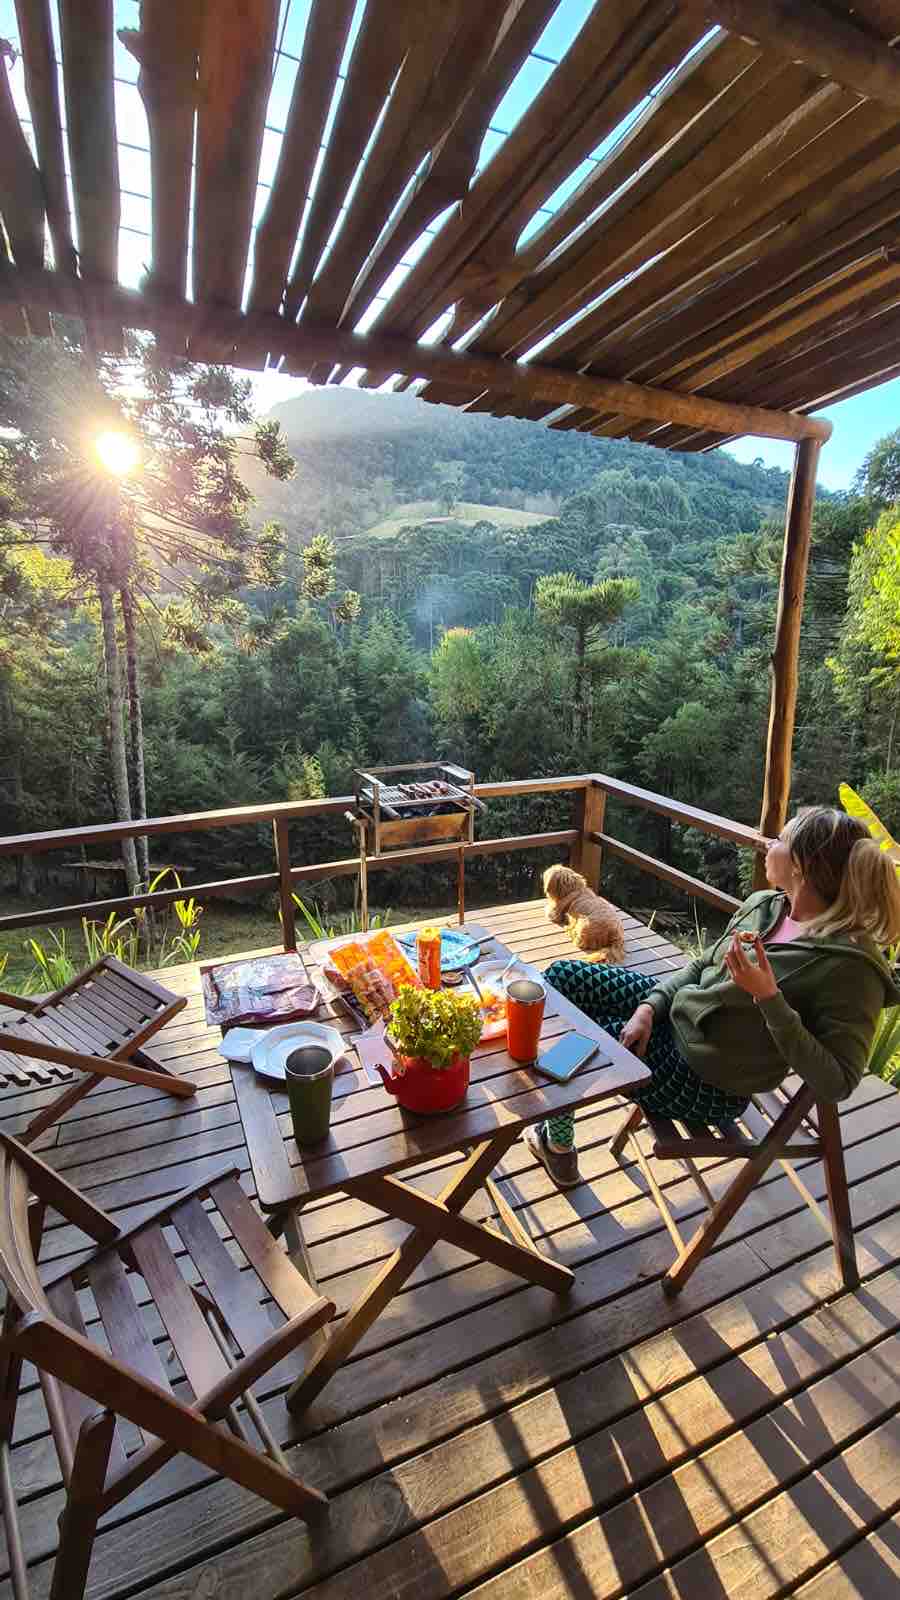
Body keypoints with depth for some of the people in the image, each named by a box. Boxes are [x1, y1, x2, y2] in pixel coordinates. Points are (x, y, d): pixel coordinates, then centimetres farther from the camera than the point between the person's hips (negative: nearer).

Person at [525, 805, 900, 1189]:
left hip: (707, 1084, -7)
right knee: (560, 976, 2)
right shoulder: (764, 905, -3)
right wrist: (648, 1008, -7)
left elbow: (836, 1083, -24)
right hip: (674, 1012, 7)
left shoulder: (850, 964, -25)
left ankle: (558, 1142, 26)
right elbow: (700, 966, 7)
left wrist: (769, 999, -33)